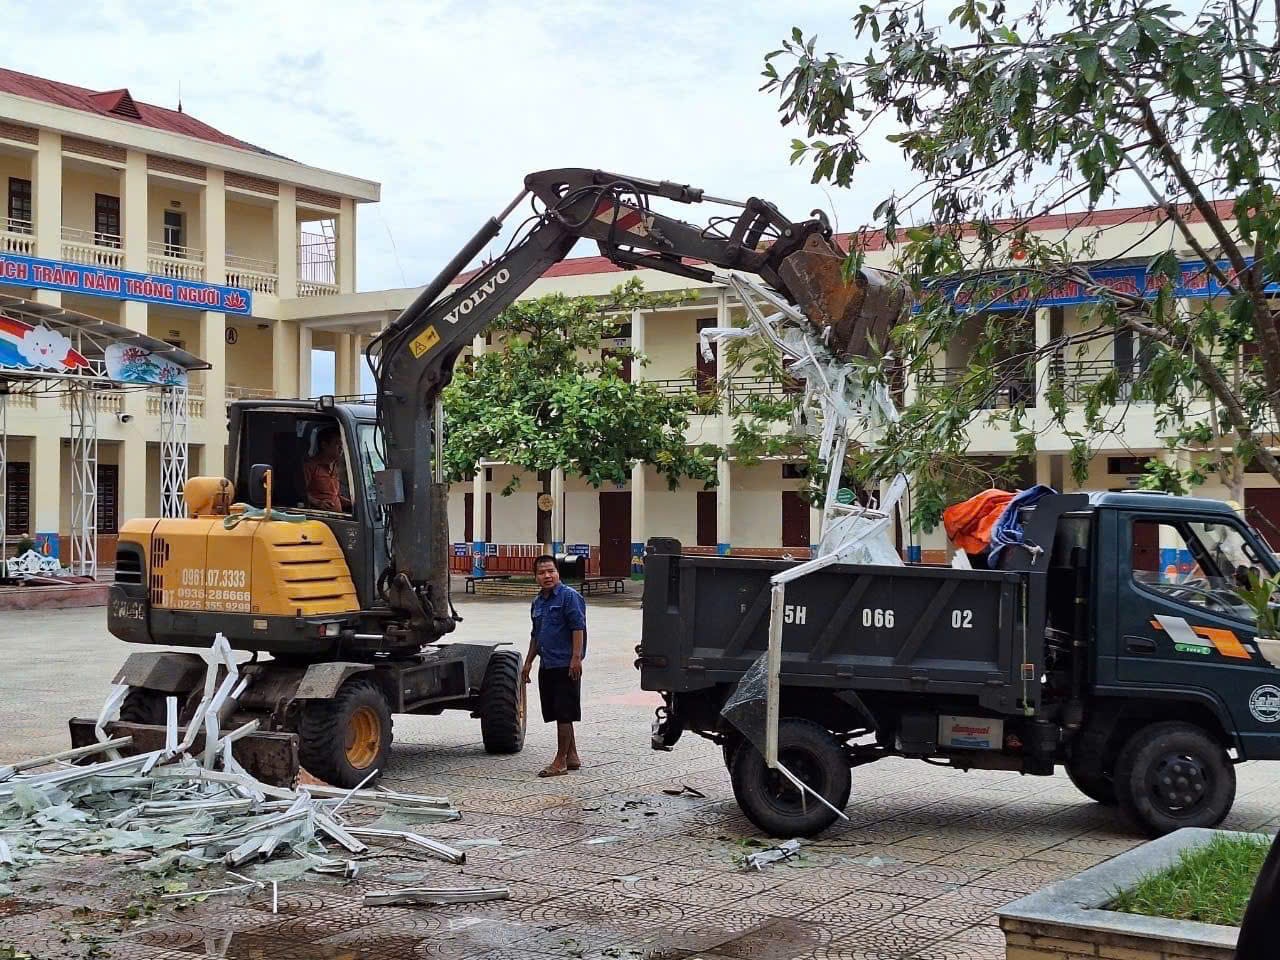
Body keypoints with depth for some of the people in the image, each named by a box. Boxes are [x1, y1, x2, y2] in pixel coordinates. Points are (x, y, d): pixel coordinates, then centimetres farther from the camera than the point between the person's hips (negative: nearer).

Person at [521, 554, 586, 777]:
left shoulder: (569, 596, -9)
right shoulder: (538, 602, 16)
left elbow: (578, 628, -15)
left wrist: (576, 658, -21)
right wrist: (528, 661, 24)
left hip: (566, 665, -9)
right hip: (547, 665, 9)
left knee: (563, 714, -4)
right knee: (559, 714, 13)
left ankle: (560, 761, -1)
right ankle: (572, 756, 22)